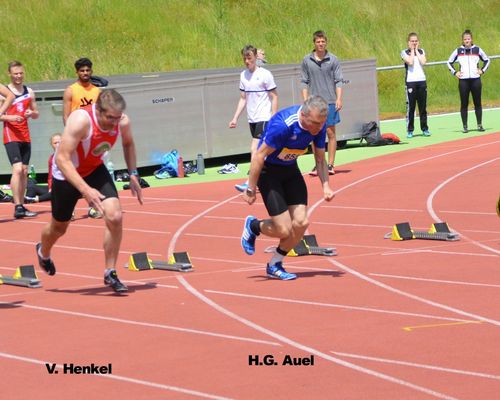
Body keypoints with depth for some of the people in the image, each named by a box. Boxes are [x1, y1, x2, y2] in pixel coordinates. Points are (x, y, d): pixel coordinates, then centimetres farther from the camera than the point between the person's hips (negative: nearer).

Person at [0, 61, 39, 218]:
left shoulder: (29, 92, 11)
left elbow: (36, 114, 17)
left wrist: (31, 113, -5)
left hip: (25, 136, 6)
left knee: (25, 171, 7)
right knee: (17, 169, -17)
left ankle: (21, 205, 15)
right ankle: (17, 207, -18)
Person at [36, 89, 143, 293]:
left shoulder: (122, 121, -20)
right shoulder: (81, 121, -39)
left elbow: (128, 143, 5)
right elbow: (62, 159, -41)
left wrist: (133, 175, -1)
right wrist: (85, 190, -50)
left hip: (95, 170, 4)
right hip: (67, 173, -4)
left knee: (114, 217, -16)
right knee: (59, 227, 17)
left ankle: (110, 273, -1)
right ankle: (43, 253, 52)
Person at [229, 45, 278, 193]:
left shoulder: (265, 75, -9)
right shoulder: (243, 75, 9)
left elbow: (274, 97, -6)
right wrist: (235, 118, 9)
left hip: (264, 119, -7)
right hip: (252, 119, 7)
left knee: (254, 150, -14)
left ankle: (251, 183, -16)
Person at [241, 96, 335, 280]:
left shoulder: (319, 125, -13)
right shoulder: (283, 125, -34)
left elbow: (320, 159, 2)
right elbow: (259, 156, -24)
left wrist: (326, 186, -13)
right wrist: (251, 189, -17)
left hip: (290, 169, 6)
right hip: (268, 170, -6)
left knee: (301, 222, -6)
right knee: (284, 230, -11)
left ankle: (275, 265, 16)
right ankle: (253, 226, 23)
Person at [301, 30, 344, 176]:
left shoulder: (333, 60, 2)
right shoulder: (307, 61, 5)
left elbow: (339, 81, 2)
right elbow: (304, 82, 8)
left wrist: (339, 99, -8)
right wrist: (305, 100, 0)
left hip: (330, 102, -1)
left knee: (331, 132, 0)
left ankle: (330, 164, 5)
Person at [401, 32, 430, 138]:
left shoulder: (421, 51, 12)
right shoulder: (405, 52, 2)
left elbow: (423, 62, -6)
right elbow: (410, 62, -15)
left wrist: (416, 50, -1)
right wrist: (412, 50, -4)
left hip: (421, 81, 3)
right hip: (410, 81, -3)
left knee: (423, 107, 5)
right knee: (410, 107, -4)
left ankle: (424, 129, 11)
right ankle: (410, 130, 0)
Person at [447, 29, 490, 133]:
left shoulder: (477, 50, 4)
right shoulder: (458, 51, 3)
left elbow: (487, 60, 17)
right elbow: (449, 62, 14)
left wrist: (482, 70, 5)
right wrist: (454, 72, 3)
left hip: (476, 79, 0)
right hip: (463, 81, 0)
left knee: (477, 103, 2)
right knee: (464, 104, 0)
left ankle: (480, 125, 10)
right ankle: (465, 126, 4)